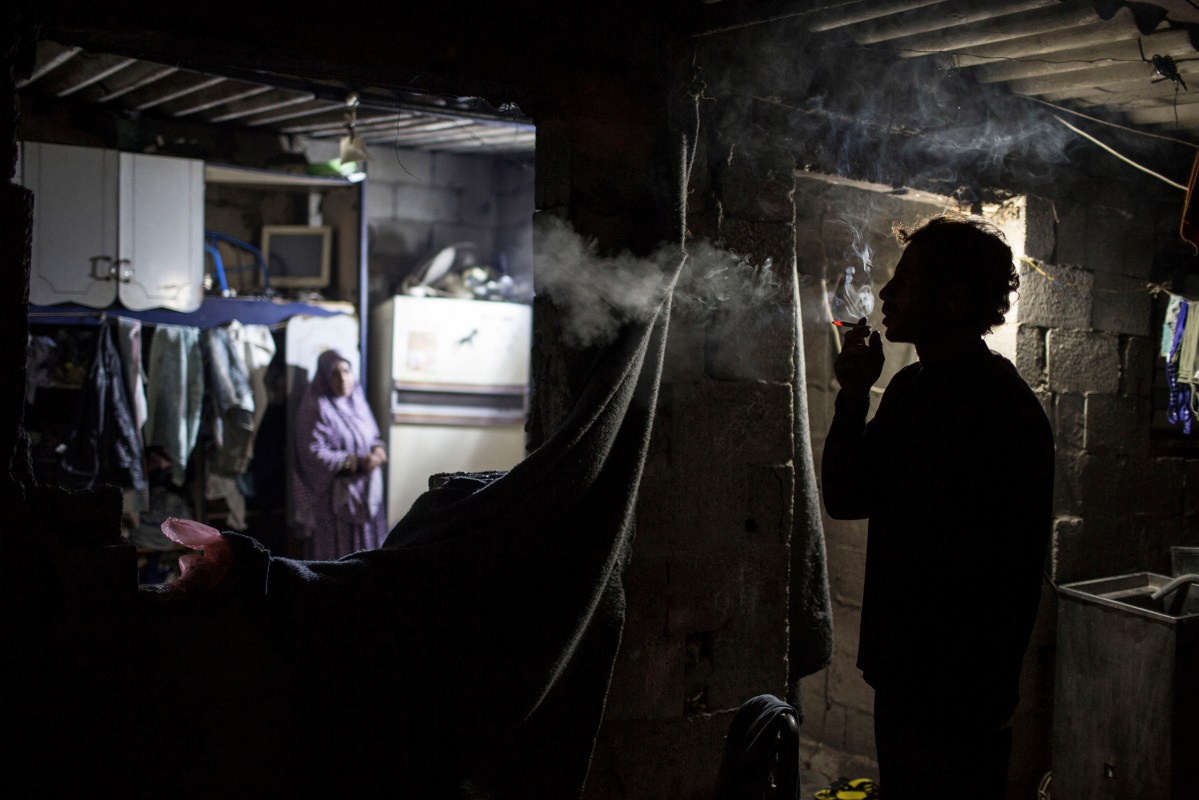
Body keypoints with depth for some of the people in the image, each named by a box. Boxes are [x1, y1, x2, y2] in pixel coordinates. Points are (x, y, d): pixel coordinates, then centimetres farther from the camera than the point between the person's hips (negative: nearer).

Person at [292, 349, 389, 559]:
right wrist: (356, 462, -21)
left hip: (366, 492, 7)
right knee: (336, 552, -2)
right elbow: (314, 454, -18)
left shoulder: (357, 401, 10)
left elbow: (372, 436, 19)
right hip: (334, 497, -7)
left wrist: (378, 448, -5)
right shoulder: (316, 409, -12)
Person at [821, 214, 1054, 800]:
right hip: (900, 677, 8)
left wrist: (978, 702, -19)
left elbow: (1010, 575, -19)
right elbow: (844, 500, 8)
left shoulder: (1005, 410, -18)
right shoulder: (910, 387, 7)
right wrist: (854, 396, -3)